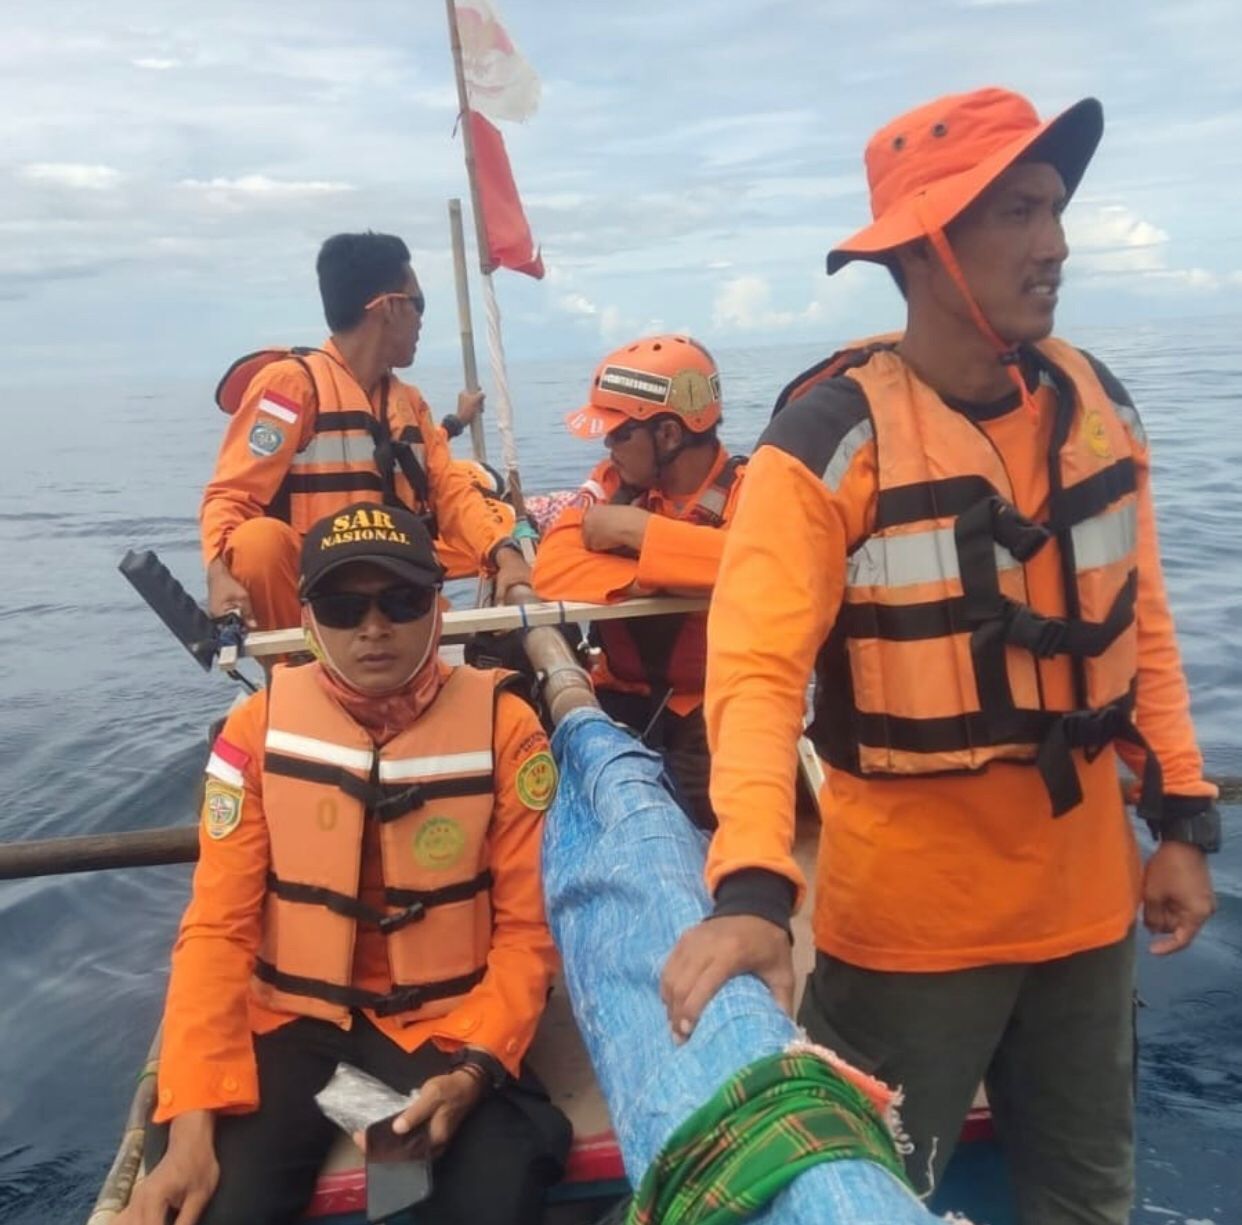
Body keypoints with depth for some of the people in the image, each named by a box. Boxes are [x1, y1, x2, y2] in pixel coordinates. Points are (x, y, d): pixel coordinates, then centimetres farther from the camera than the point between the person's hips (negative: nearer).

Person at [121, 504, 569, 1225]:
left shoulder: (504, 726, -8)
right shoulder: (259, 726, -5)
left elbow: (527, 926, -6)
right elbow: (218, 928, -6)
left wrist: (475, 1065, -20)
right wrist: (193, 1113, -15)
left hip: (446, 1020, -1)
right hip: (294, 1015, 1)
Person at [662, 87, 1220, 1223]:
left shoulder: (1098, 405, 1)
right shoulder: (830, 438, -18)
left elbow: (1139, 624, 9)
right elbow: (758, 671, -26)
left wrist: (1184, 817, 8)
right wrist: (753, 887, -38)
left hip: (1084, 898, 6)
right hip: (910, 918, -5)